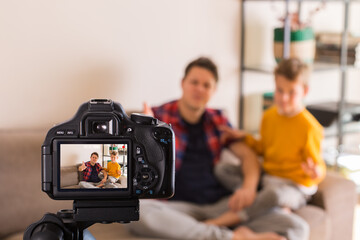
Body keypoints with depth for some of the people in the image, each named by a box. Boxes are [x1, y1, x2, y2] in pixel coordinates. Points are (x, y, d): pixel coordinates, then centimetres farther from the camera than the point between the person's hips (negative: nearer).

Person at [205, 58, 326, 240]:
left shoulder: (309, 127, -16)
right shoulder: (269, 116, 4)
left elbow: (317, 166, -12)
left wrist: (317, 172, -35)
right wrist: (244, 138, 8)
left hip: (295, 186, -7)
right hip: (267, 177, 7)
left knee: (276, 194, -42)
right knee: (222, 170, -8)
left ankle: (220, 222, -35)